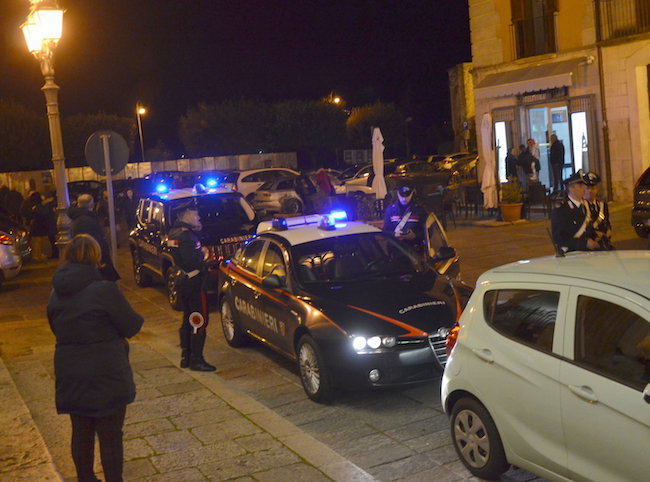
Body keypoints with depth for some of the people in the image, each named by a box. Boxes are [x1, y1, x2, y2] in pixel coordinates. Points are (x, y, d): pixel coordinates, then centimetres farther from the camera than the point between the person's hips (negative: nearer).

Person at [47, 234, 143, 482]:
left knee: (81, 432, 20)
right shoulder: (104, 290, -19)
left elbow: (56, 328, 13)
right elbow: (132, 326, -12)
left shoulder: (56, 293, 0)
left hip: (69, 375, 6)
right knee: (110, 436, 8)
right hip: (105, 376, -6)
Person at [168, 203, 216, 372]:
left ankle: (185, 357, 25)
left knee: (188, 320, 17)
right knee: (199, 322, -4)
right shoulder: (186, 235, -20)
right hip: (194, 284, -10)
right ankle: (196, 360, 0)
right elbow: (192, 262, -27)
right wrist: (204, 257, -9)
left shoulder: (175, 232, 11)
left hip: (184, 283, 10)